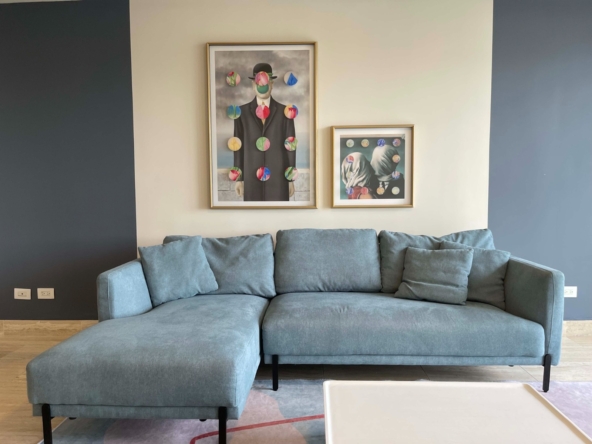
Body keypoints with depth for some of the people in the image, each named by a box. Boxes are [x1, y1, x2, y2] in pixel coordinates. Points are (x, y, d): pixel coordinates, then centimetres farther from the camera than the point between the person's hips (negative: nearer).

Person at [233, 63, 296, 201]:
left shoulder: (284, 111, 4)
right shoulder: (242, 112, 6)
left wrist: (291, 179, 2)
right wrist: (239, 178, 2)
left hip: (278, 177, 0)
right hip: (251, 177, 1)